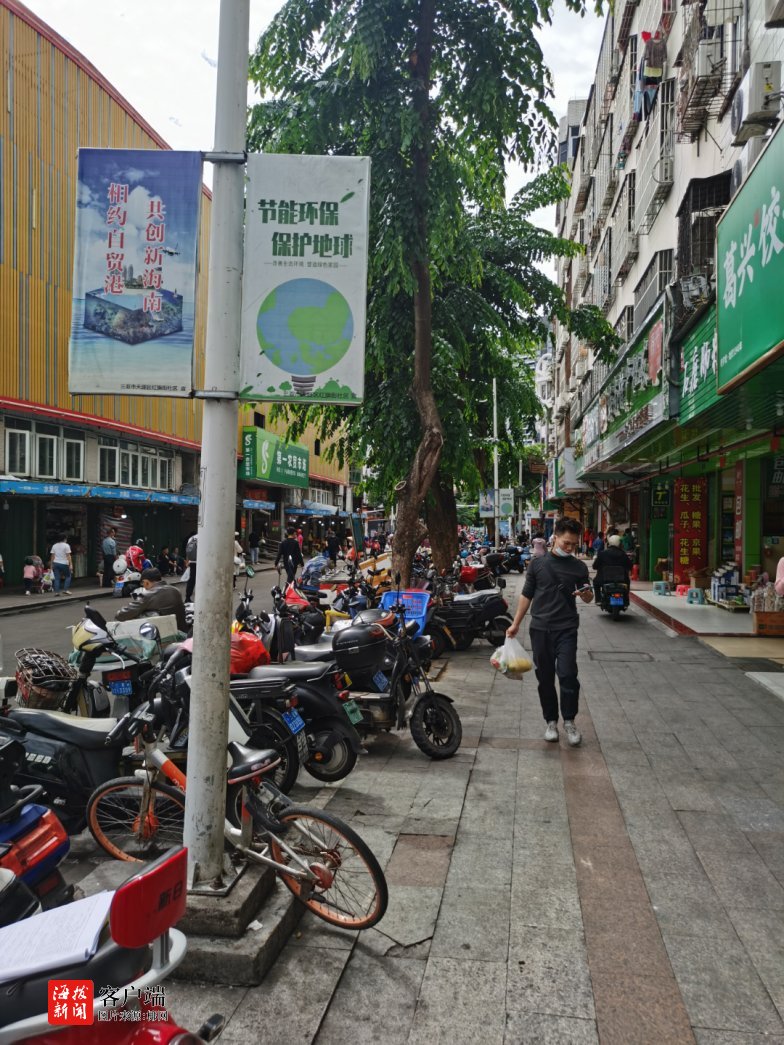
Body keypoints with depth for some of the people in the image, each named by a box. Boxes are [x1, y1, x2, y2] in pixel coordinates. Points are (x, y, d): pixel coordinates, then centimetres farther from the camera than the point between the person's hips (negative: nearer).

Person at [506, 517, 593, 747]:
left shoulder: (579, 567, 5)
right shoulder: (538, 564, 4)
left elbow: (588, 598, 14)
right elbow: (526, 595, 10)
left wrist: (586, 594, -10)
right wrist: (516, 624, 8)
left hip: (566, 628, -1)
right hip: (540, 628, 1)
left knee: (567, 675, -12)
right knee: (545, 677, 7)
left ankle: (569, 721, 6)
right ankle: (551, 721, 21)